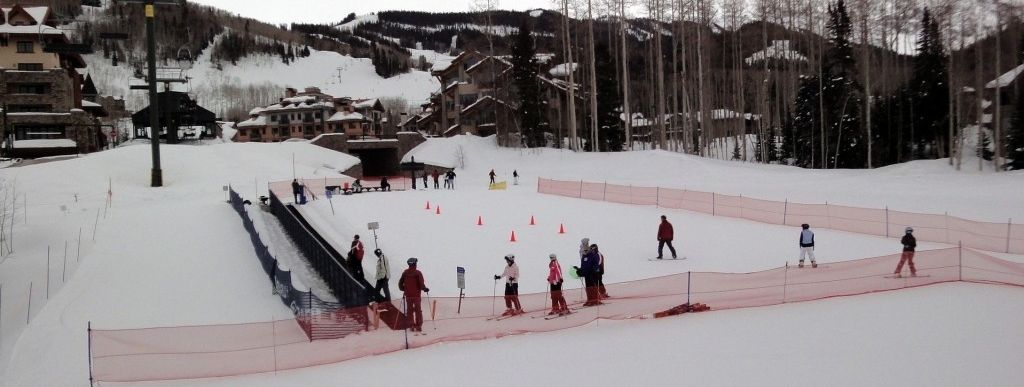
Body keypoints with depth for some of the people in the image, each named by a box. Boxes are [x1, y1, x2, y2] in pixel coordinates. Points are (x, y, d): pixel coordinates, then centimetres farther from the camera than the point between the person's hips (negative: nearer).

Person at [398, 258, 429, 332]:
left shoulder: (405, 272, 1)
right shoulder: (418, 273, -12)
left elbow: (400, 282, 7)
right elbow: (421, 283, -16)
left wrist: (403, 289, 22)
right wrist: (425, 289, 1)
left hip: (408, 295, 3)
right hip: (416, 295, -3)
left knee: (409, 310, 11)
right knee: (418, 310, 6)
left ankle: (411, 326, 12)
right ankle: (418, 326, 6)